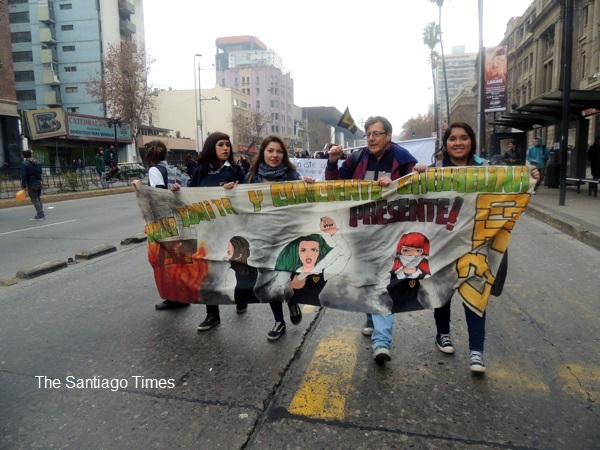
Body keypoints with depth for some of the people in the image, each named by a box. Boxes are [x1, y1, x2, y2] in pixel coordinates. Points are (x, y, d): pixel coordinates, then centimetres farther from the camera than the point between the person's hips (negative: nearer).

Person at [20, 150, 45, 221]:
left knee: (35, 200, -2)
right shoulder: (37, 163, 11)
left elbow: (23, 176, -13)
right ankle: (41, 214, 18)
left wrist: (24, 186, -9)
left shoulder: (24, 164, -10)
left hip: (31, 185, -7)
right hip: (39, 183, 7)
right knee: (38, 199, 16)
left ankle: (40, 215, -5)